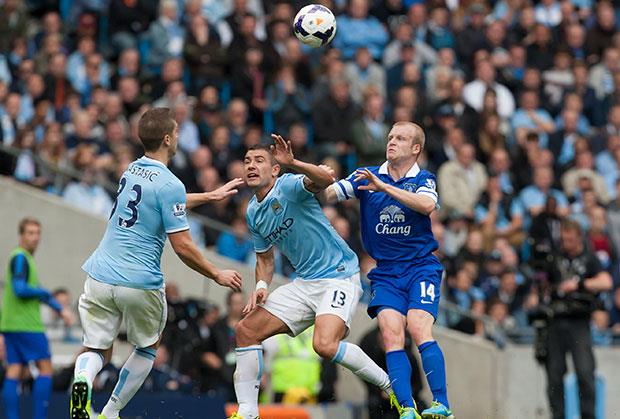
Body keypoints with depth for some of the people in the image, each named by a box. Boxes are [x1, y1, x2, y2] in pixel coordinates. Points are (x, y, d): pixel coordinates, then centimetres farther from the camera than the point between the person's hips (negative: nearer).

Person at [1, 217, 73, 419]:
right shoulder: (20, 258, -11)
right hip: (26, 325, -9)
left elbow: (31, 291, 28)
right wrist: (46, 293, -7)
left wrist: (60, 309, 25)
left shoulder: (25, 258, 20)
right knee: (45, 368, -6)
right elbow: (20, 289, -21)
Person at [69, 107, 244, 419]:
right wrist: (218, 275, -1)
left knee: (97, 350, 11)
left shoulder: (132, 170, 10)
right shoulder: (169, 184, -13)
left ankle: (82, 381, -23)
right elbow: (183, 247, -14)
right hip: (141, 284, -5)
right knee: (147, 349, 21)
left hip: (100, 276, 5)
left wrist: (211, 195, 39)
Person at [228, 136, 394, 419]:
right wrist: (261, 286, 2)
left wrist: (291, 162, -52)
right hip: (304, 283, 8)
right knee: (246, 330, 0)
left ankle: (391, 386, -9)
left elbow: (325, 179, -36)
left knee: (325, 345, -29)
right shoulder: (253, 213, 10)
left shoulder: (289, 186, -14)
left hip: (339, 276, -8)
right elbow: (265, 257, 22)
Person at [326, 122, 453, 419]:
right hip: (385, 273, 2)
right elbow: (327, 194, -2)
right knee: (391, 334, -17)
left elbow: (427, 205, -20)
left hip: (421, 267, -2)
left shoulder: (423, 180, 3)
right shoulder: (366, 177, 8)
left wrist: (383, 187, -25)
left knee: (419, 330, -21)